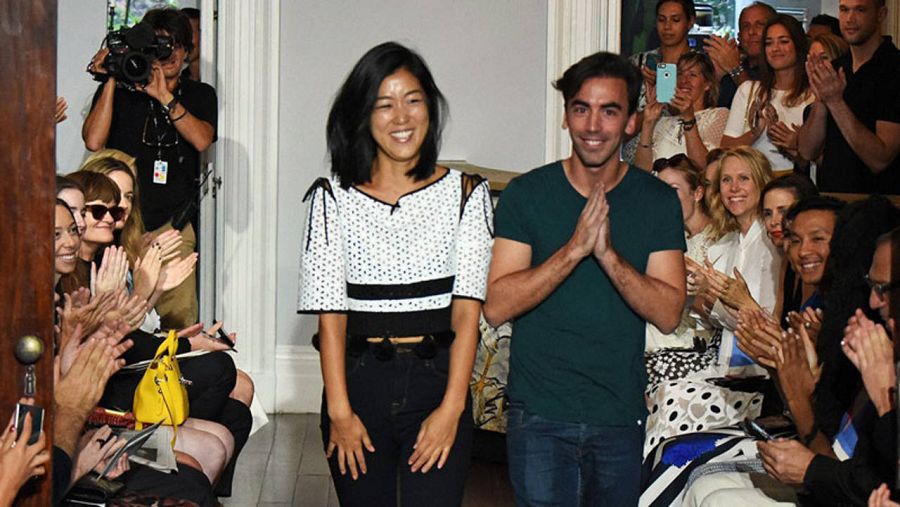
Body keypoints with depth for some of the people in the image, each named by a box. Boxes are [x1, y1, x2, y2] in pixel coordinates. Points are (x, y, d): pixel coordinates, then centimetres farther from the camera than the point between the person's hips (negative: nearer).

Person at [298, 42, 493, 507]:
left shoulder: (465, 194, 3)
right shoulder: (333, 197, 3)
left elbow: (467, 309, -3)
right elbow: (330, 312, -2)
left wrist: (451, 407, -12)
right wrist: (339, 410, -9)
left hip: (436, 380, -1)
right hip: (358, 380, 1)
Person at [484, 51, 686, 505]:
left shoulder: (658, 201, 1)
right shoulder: (527, 194, -3)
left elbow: (669, 314, -7)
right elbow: (495, 307, -12)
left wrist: (609, 254, -22)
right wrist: (574, 248, -22)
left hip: (621, 417, 2)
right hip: (539, 416, -2)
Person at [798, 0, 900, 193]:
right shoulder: (835, 68, 11)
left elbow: (879, 161, -15)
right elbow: (808, 152, 5)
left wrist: (835, 101, -17)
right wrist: (821, 100, -10)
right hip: (828, 195, 5)